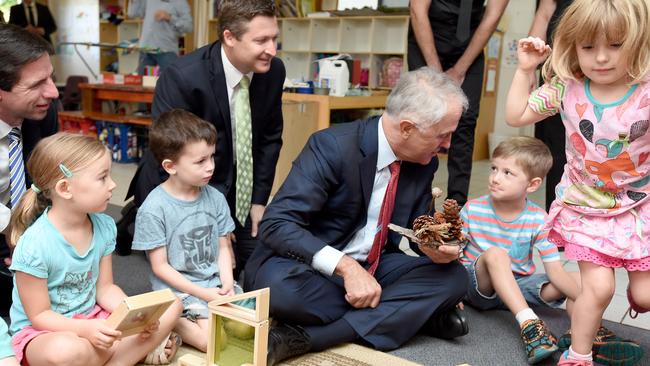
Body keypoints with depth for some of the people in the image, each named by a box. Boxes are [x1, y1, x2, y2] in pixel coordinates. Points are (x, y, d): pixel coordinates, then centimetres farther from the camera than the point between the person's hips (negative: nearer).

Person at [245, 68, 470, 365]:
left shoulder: (424, 160, 0)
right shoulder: (332, 146, -21)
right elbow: (277, 223, -26)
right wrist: (347, 266, -34)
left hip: (372, 268, 7)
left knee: (452, 276, -17)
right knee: (280, 285, -37)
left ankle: (305, 337, -27)